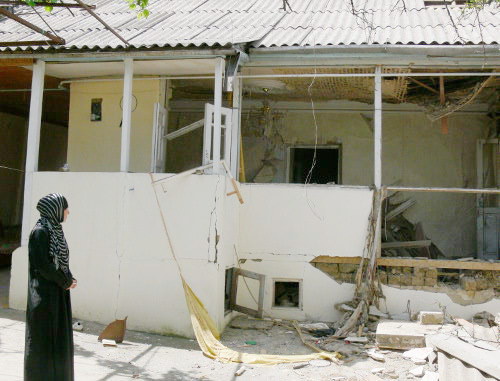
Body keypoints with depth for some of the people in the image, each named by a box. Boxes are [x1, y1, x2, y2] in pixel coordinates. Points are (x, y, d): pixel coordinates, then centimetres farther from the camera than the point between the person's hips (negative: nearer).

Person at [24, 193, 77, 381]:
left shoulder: (55, 230, 10)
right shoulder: (40, 231, -16)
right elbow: (42, 264, -21)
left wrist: (69, 279, -1)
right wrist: (66, 281, -12)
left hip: (58, 291, 9)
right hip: (45, 293, -9)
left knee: (58, 335, 14)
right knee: (43, 337, 1)